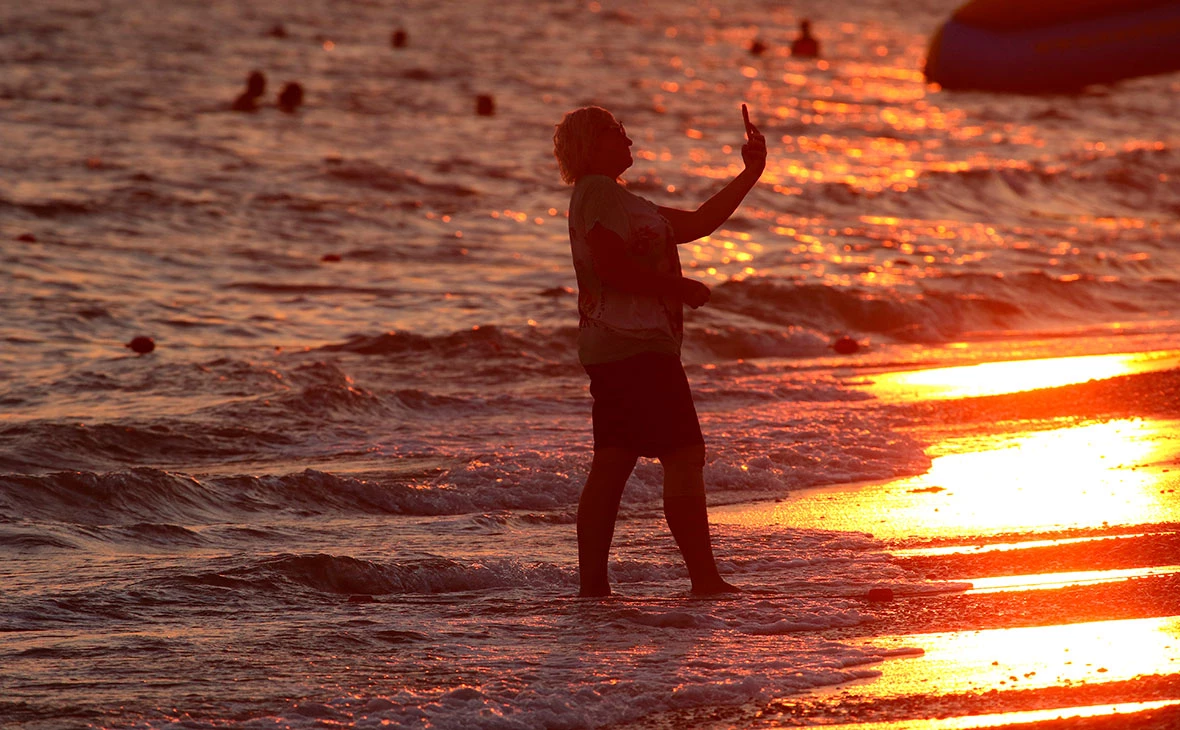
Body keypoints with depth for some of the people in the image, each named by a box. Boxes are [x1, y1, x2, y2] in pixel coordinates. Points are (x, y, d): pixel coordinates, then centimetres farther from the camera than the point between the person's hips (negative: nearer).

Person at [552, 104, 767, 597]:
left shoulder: (619, 200, 25)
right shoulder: (598, 192, -8)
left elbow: (697, 223, 24)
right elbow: (610, 266, -20)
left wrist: (750, 176, 20)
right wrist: (681, 288, -11)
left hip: (611, 351, 11)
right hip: (635, 347, -11)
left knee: (612, 465, 7)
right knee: (684, 456, -10)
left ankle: (592, 584, 5)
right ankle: (704, 578, -10)